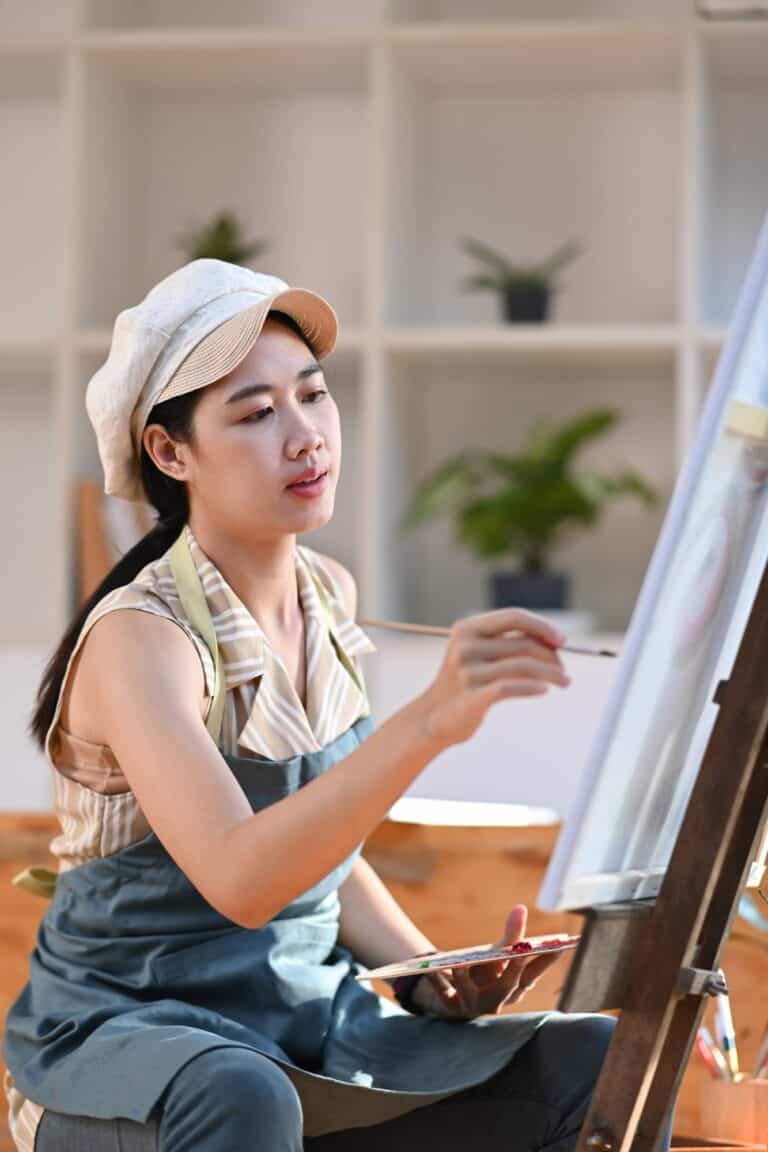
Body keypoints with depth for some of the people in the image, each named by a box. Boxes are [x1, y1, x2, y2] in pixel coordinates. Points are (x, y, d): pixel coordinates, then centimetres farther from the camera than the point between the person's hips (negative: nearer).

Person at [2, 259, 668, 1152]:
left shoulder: (329, 600, 5)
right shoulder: (139, 637, -18)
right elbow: (239, 878, -36)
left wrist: (433, 978, 1)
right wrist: (428, 720, -47)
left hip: (312, 1026, 6)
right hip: (124, 1041, -6)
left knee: (601, 1060, -15)